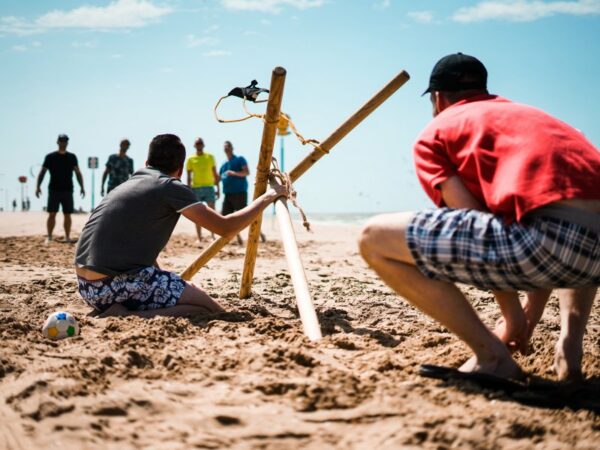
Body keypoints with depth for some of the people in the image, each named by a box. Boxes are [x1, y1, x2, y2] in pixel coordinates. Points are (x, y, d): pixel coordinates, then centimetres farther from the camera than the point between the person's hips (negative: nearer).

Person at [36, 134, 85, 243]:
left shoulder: (72, 157, 10)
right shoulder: (50, 157, 3)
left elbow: (78, 173, 10)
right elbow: (42, 172, 3)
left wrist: (82, 187, -1)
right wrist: (38, 186, -7)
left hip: (68, 190, 2)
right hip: (54, 190, -2)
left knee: (67, 215, 5)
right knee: (52, 214, -5)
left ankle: (67, 237, 11)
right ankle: (49, 237, 0)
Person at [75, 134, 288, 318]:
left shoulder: (127, 185, 22)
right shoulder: (171, 187, -2)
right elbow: (225, 227, -3)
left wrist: (165, 286, 39)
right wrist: (268, 197, 9)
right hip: (117, 285, -8)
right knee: (213, 310, -1)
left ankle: (117, 311, 5)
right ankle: (130, 317, -15)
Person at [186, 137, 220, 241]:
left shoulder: (210, 157, 6)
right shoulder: (190, 159, 4)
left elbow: (215, 174, 9)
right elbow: (189, 177, 6)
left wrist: (218, 189, 5)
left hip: (209, 187, 0)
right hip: (196, 188, 0)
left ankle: (213, 236, -3)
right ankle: (199, 238, 6)